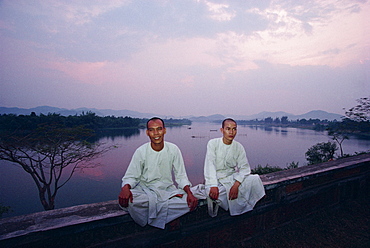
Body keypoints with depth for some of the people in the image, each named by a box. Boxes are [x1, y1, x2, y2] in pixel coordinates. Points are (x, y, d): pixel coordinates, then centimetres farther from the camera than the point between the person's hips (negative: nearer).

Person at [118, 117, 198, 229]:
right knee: (125, 200, -32)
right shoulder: (141, 151, -8)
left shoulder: (173, 149, -5)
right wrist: (125, 187, -29)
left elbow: (181, 176, -1)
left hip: (168, 190, 2)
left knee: (191, 202, -25)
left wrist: (189, 193, -19)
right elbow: (131, 177, -5)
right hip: (146, 189, -1)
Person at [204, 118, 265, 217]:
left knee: (255, 179, -18)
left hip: (232, 177, 3)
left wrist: (236, 185, -21)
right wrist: (213, 186, -29)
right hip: (216, 179, -3)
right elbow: (210, 165, -16)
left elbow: (245, 168, -4)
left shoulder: (239, 147, 1)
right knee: (212, 193, -34)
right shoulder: (213, 143, -7)